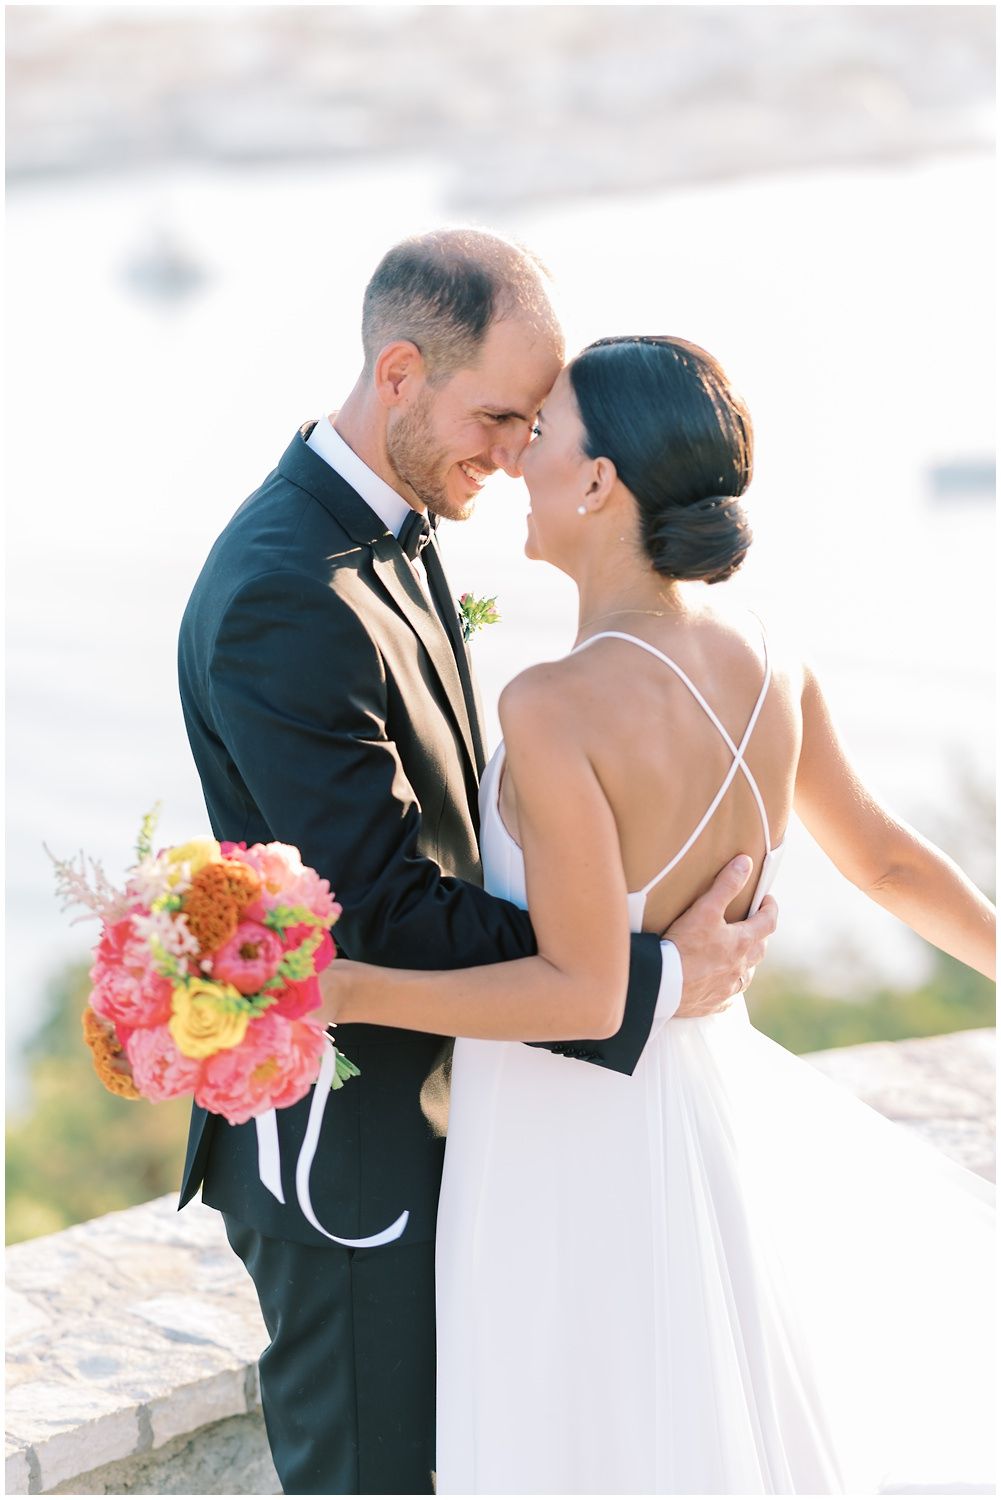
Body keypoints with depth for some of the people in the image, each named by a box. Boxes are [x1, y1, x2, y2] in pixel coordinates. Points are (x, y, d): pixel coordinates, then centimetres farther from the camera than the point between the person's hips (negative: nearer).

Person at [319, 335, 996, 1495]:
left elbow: (583, 993, -24)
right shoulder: (768, 668, -3)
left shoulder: (557, 708, -25)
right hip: (706, 1105, 7)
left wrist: (337, 989, -25)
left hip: (571, 1148, -7)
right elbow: (884, 858, 10)